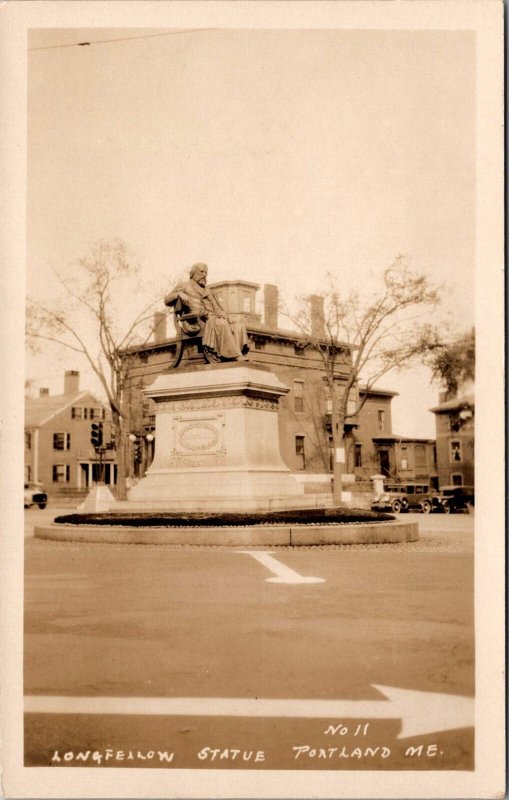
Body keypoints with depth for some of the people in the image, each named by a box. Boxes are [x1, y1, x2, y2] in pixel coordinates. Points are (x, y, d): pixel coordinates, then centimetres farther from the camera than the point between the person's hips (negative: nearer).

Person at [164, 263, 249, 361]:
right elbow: (167, 300, 10)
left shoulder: (208, 291, 35)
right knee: (221, 324, -36)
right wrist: (178, 294, -12)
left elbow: (218, 309, 25)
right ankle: (230, 356, -45)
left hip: (213, 317, 6)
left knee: (239, 325, -22)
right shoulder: (184, 286, 20)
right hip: (196, 321, -6)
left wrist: (226, 317, 1)